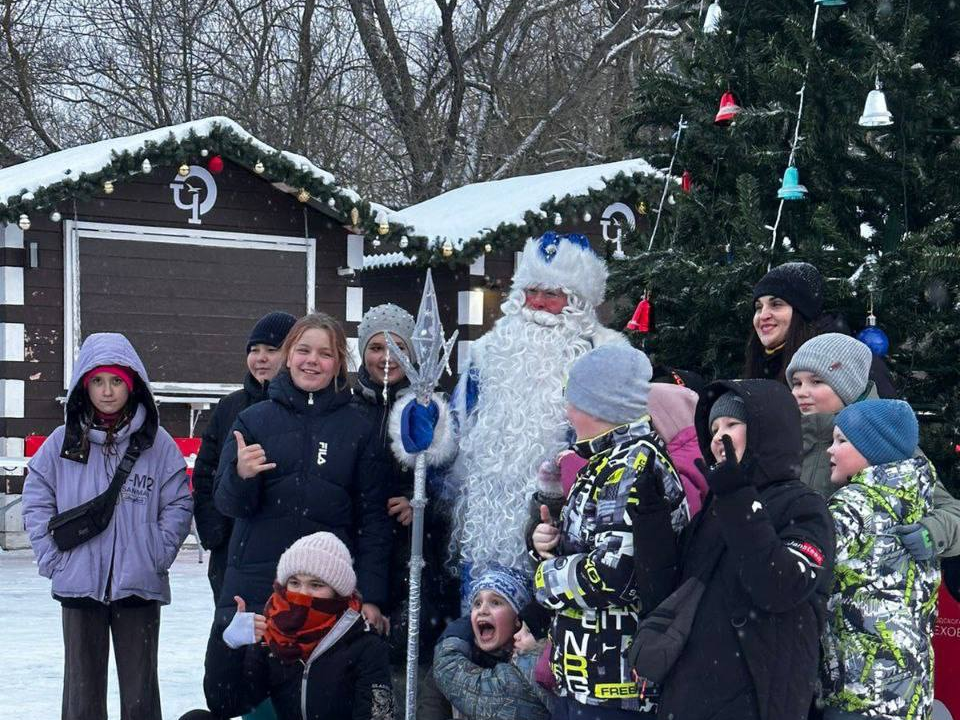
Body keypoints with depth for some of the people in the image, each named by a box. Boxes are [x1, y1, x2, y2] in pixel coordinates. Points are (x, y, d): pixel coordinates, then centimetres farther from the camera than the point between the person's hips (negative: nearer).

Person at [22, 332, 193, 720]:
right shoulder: (63, 441, 2)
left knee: (140, 688, 8)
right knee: (83, 687, 7)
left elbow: (179, 504, 3)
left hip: (139, 585, -1)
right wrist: (53, 557, -3)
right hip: (78, 585, 1)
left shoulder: (157, 443, -1)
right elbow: (36, 502, 6)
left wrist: (158, 554, -6)